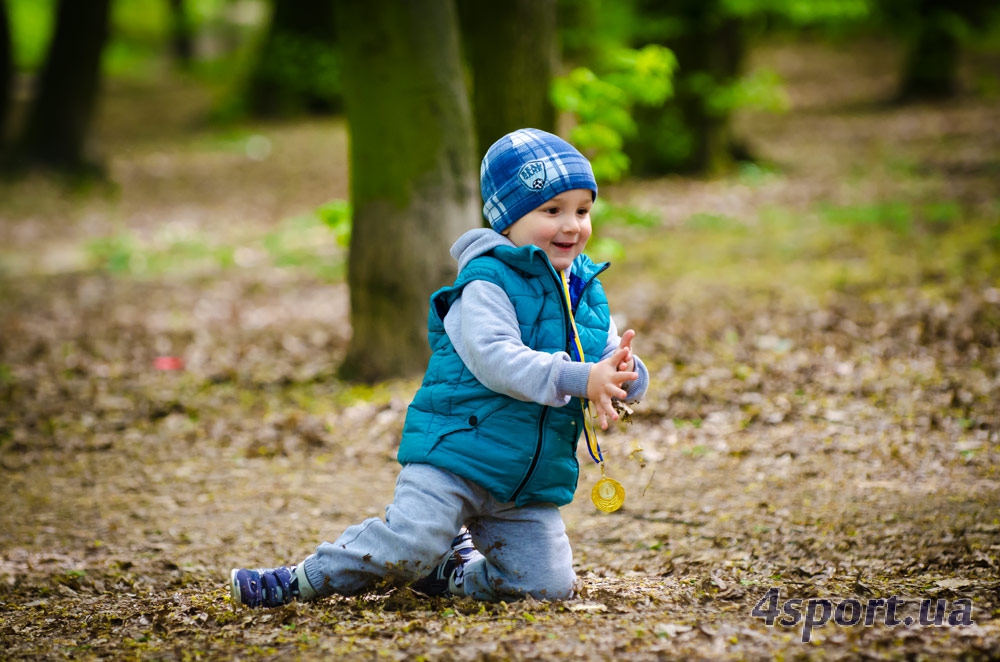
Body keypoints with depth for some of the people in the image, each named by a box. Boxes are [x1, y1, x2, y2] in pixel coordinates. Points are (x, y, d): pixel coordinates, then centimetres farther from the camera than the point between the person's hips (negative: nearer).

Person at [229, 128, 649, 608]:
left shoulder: (587, 293, 10)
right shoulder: (488, 284, -12)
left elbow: (612, 362, 8)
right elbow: (495, 359, -27)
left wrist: (624, 376, -18)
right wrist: (577, 380, -34)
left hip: (530, 482, 7)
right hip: (458, 452, -6)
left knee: (547, 584, -2)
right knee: (409, 540, -25)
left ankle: (446, 571, 22)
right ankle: (305, 580, -3)